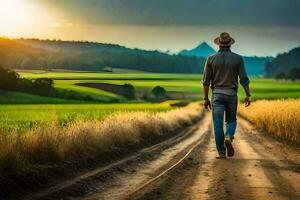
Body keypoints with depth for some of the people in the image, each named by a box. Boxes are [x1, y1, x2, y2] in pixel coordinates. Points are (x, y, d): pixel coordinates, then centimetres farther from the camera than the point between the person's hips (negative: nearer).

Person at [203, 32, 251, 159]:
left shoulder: (211, 59, 0)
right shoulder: (238, 59, -1)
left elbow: (206, 81, -1)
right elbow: (244, 79, -6)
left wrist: (206, 99, 6)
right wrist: (248, 95, 1)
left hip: (217, 94, 0)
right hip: (231, 94, 1)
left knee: (218, 124, 3)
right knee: (231, 120, 17)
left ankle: (221, 152, 1)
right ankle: (228, 138, -13)